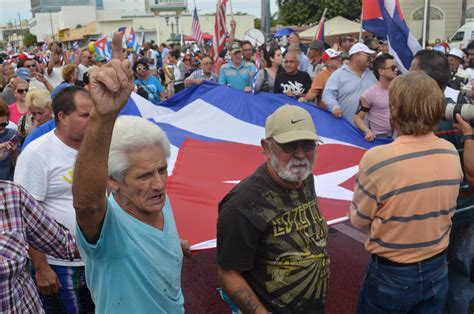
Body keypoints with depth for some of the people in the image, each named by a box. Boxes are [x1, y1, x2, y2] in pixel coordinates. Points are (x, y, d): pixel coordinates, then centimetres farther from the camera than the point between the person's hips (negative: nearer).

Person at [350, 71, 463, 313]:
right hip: (437, 269, 4)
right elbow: (445, 209, 5)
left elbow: (359, 220, -12)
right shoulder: (451, 154, -11)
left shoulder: (377, 159, -27)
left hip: (391, 274, -4)